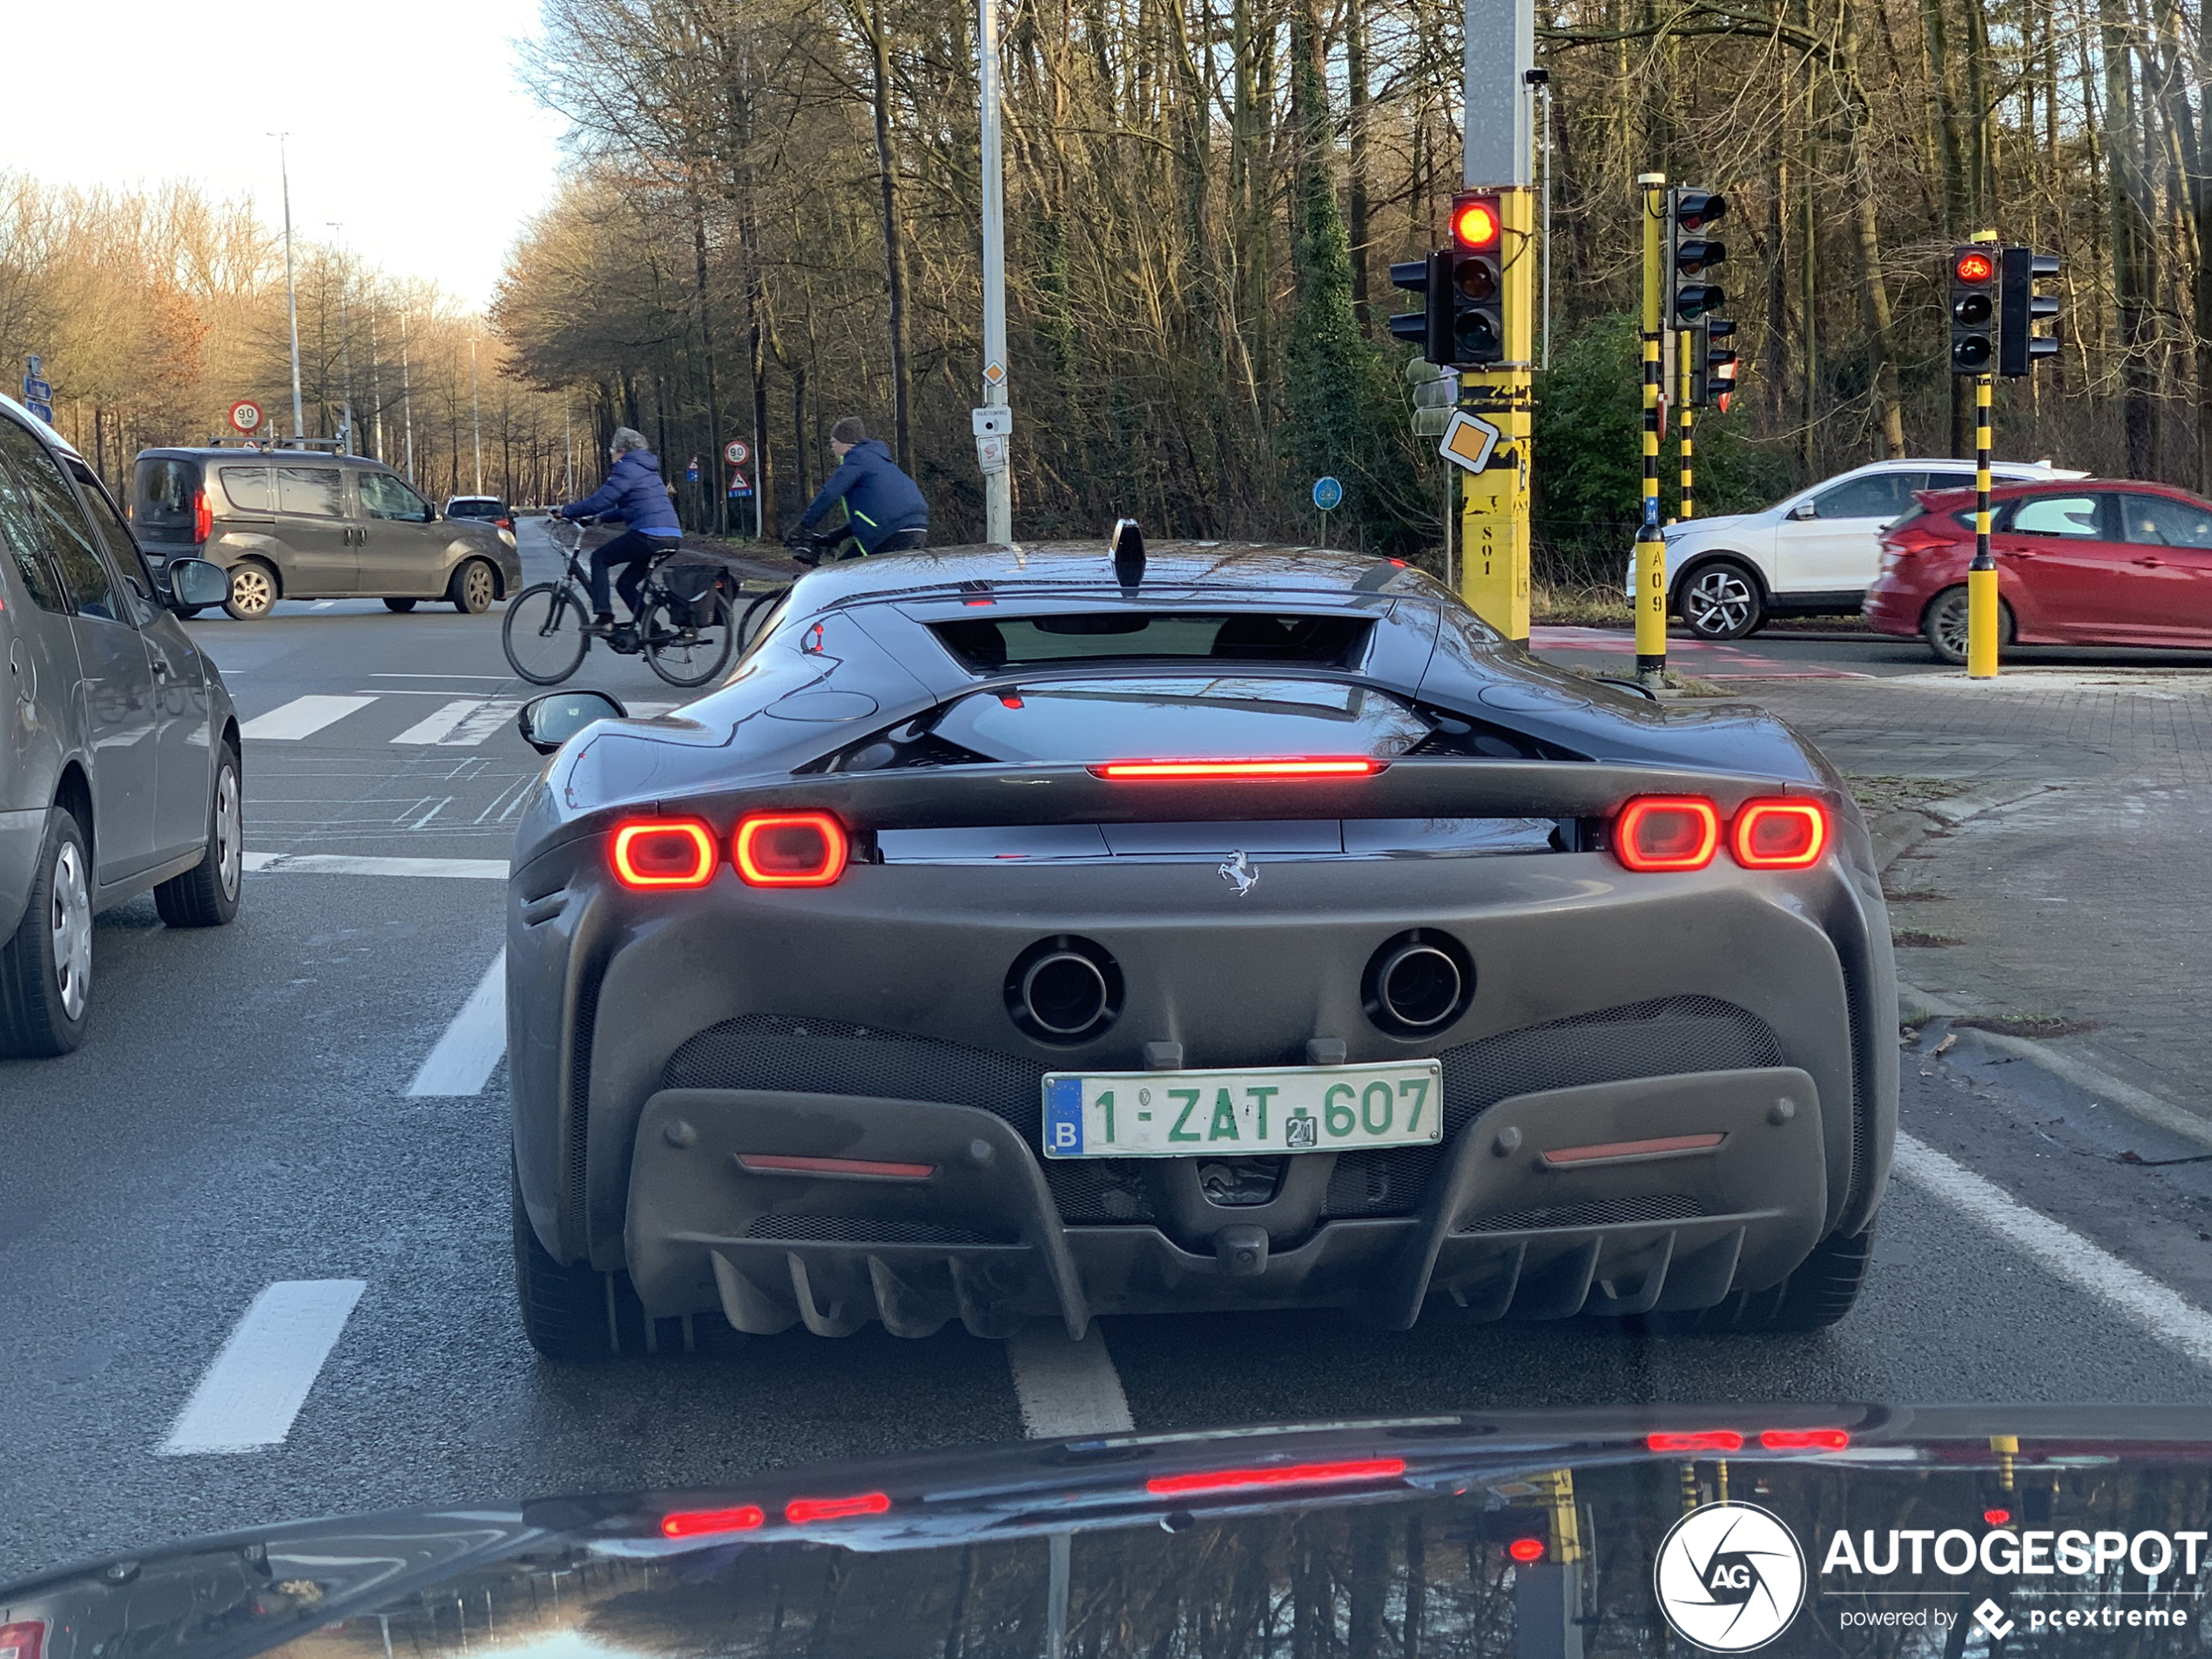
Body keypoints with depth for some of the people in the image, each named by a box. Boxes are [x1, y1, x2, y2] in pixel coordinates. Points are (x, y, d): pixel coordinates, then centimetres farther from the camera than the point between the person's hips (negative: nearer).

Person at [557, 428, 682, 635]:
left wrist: (566, 512, 1)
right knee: (626, 583, 17)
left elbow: (601, 500, -11)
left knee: (599, 558, 5)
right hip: (672, 536, 9)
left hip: (649, 535, -9)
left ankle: (604, 618, -5)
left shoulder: (627, 469, -5)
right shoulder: (648, 470, 26)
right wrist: (598, 517, 33)